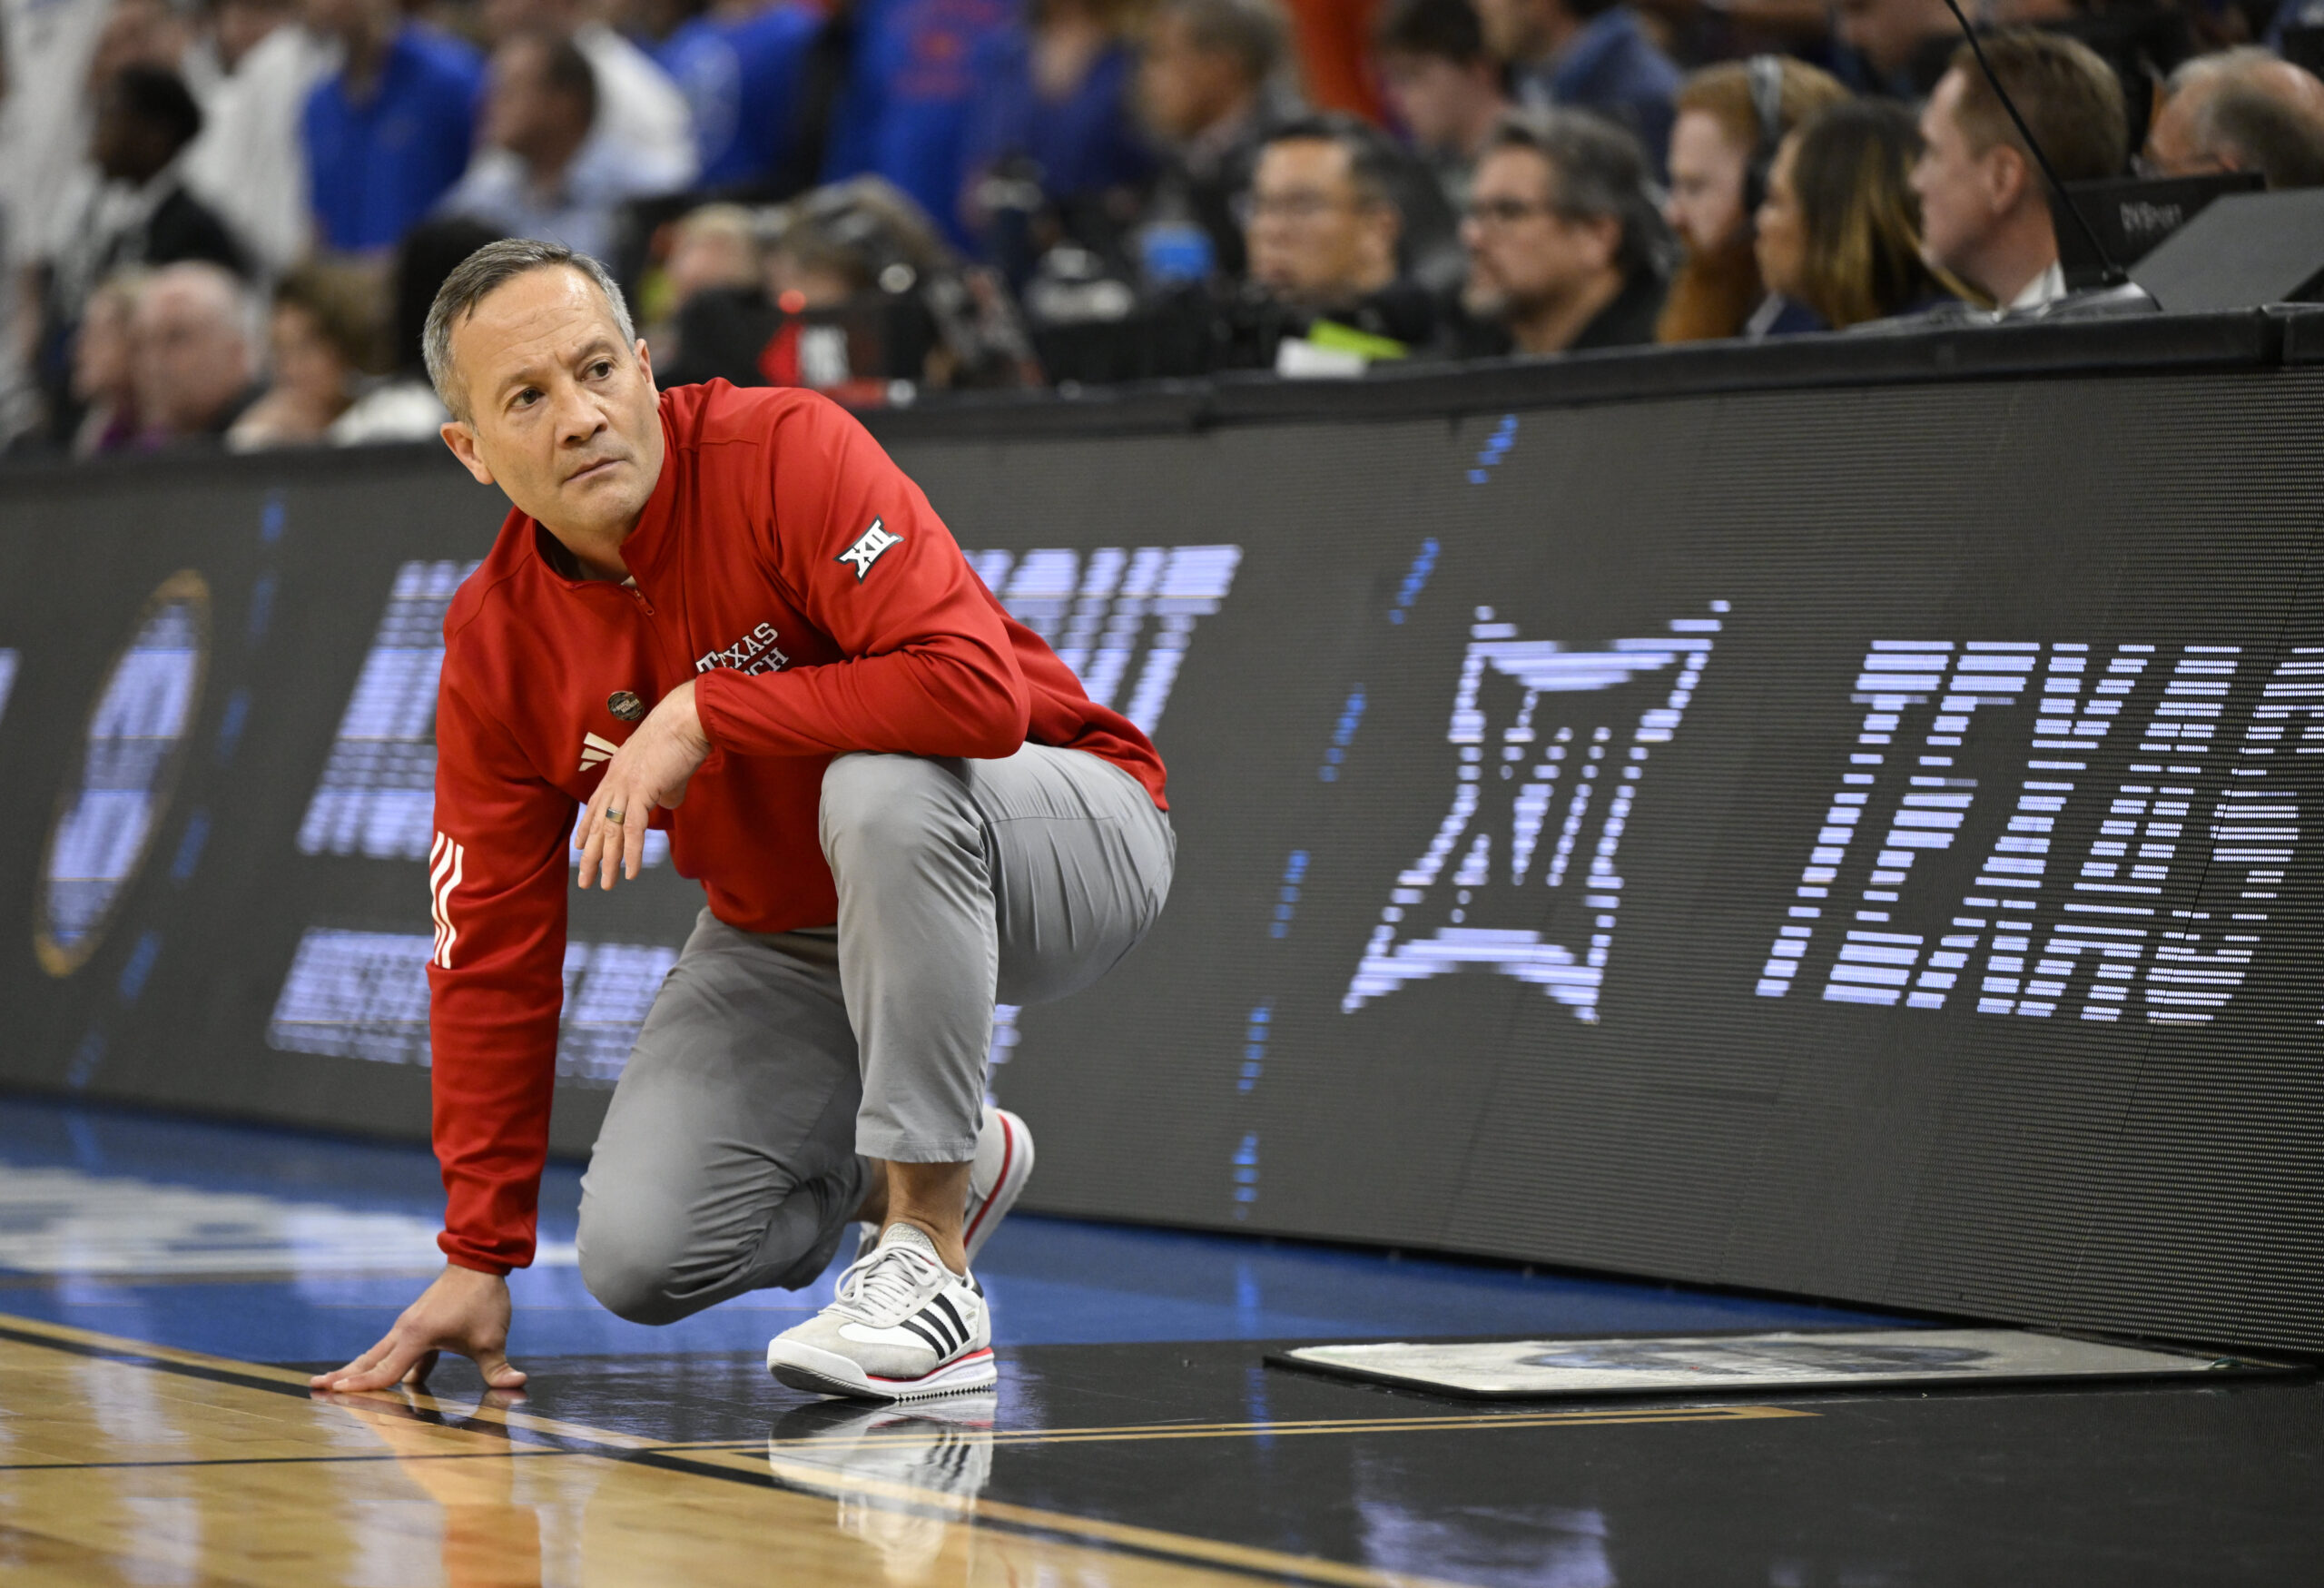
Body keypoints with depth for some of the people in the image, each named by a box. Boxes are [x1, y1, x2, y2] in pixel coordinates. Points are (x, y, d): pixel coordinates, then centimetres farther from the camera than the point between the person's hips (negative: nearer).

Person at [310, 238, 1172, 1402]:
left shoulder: (785, 453, -24)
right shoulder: (493, 646, -8)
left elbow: (978, 687, -37)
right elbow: (490, 955, -2)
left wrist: (702, 716, -32)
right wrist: (478, 1260, -4)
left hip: (1065, 841, -5)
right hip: (784, 935, 5)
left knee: (882, 786, -39)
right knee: (638, 1258, -13)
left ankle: (929, 1266, -25)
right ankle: (933, 1167, 18)